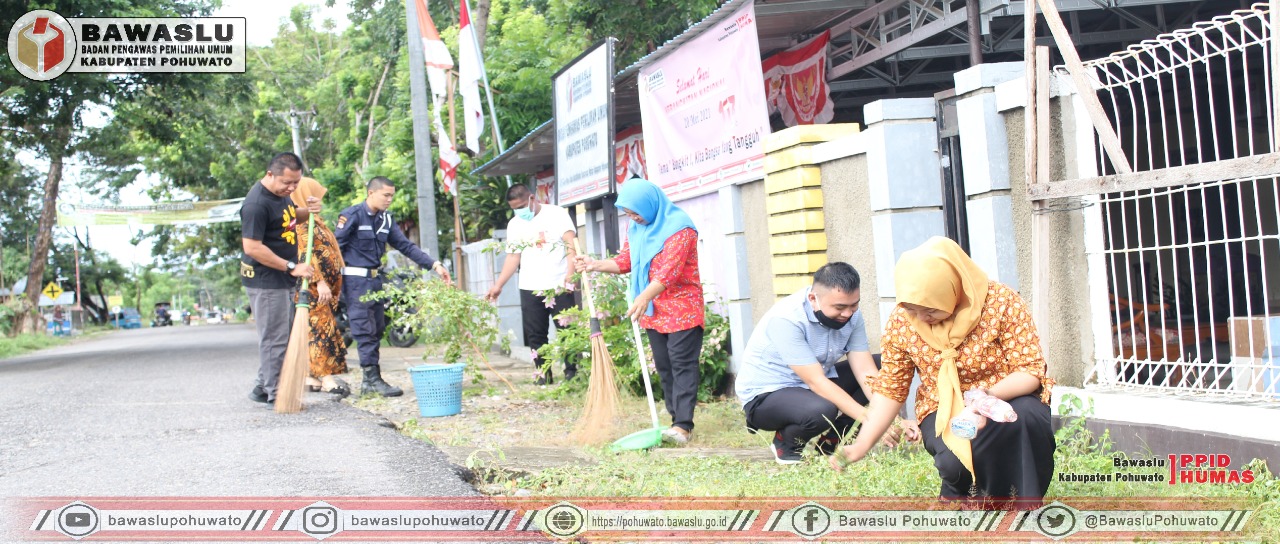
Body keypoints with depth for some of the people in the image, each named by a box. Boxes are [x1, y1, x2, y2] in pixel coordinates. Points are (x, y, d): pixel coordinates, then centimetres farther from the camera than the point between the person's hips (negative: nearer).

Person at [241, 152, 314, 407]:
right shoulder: (256, 203, -21)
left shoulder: (282, 193, 9)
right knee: (274, 338, -4)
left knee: (283, 336, 15)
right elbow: (252, 247, -25)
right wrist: (291, 267, -22)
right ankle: (274, 394, 3)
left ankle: (263, 388, 25)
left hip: (284, 280, 10)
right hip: (265, 281, -10)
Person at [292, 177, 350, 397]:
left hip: (323, 286, 10)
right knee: (324, 328, -12)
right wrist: (320, 282, -25)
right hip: (313, 287, -10)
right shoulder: (303, 222, -12)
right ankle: (327, 378, -14)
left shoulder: (314, 221, 20)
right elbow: (306, 255, -20)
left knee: (314, 329, 10)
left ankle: (311, 377, 13)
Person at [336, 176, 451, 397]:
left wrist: (435, 265, 2)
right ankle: (374, 379, -7)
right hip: (355, 279, -8)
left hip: (376, 279, 8)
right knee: (365, 331, -9)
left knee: (377, 330, 9)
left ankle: (369, 382, 14)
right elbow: (335, 247, -11)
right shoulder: (352, 215, -9)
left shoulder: (386, 219, 12)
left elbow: (406, 246, 11)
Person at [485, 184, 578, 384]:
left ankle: (572, 371, 5)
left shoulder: (557, 213, -1)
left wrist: (570, 273, -22)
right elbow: (513, 257, 13)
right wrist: (498, 285, 5)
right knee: (535, 335, 3)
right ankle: (543, 373, 11)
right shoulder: (514, 225, 13)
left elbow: (571, 244, -9)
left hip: (559, 285, -4)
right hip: (529, 288, 4)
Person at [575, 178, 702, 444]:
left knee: (682, 365, -11)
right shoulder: (637, 228, 10)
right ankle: (677, 419, 13)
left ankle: (683, 425, -15)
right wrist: (597, 265, -2)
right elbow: (626, 261, 15)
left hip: (682, 309, -8)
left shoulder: (679, 227, -18)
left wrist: (644, 297, -38)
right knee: (664, 367, 8)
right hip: (653, 311, 8)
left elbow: (669, 270, -28)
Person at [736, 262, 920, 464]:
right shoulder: (786, 319, -30)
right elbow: (816, 382, -32)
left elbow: (865, 372, -12)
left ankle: (830, 443, 3)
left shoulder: (850, 314, -9)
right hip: (765, 395, -7)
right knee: (822, 410, -38)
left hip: (811, 388, 7)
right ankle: (786, 444, -4)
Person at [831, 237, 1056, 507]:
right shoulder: (901, 321, -10)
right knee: (955, 462, -33)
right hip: (944, 412, 1)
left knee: (1027, 416, -36)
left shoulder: (1002, 303, -18)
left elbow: (1030, 370, -15)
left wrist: (989, 395, -35)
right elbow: (890, 388, -2)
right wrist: (861, 445, -12)